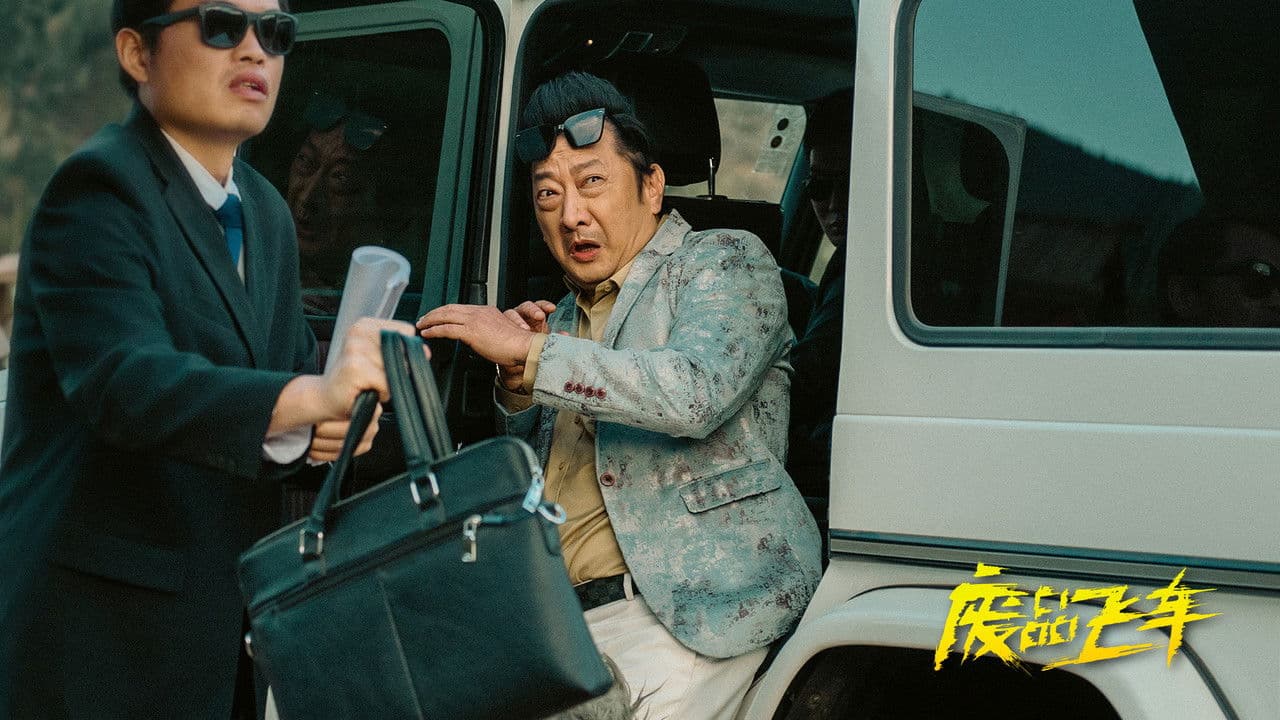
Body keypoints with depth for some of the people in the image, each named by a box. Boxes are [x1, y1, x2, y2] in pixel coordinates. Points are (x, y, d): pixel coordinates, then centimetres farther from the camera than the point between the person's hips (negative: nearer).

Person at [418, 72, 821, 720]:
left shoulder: (725, 262, 2)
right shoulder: (565, 318, 22)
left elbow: (694, 392, -19)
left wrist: (529, 352, -14)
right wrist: (516, 385, 7)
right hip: (554, 615, 6)